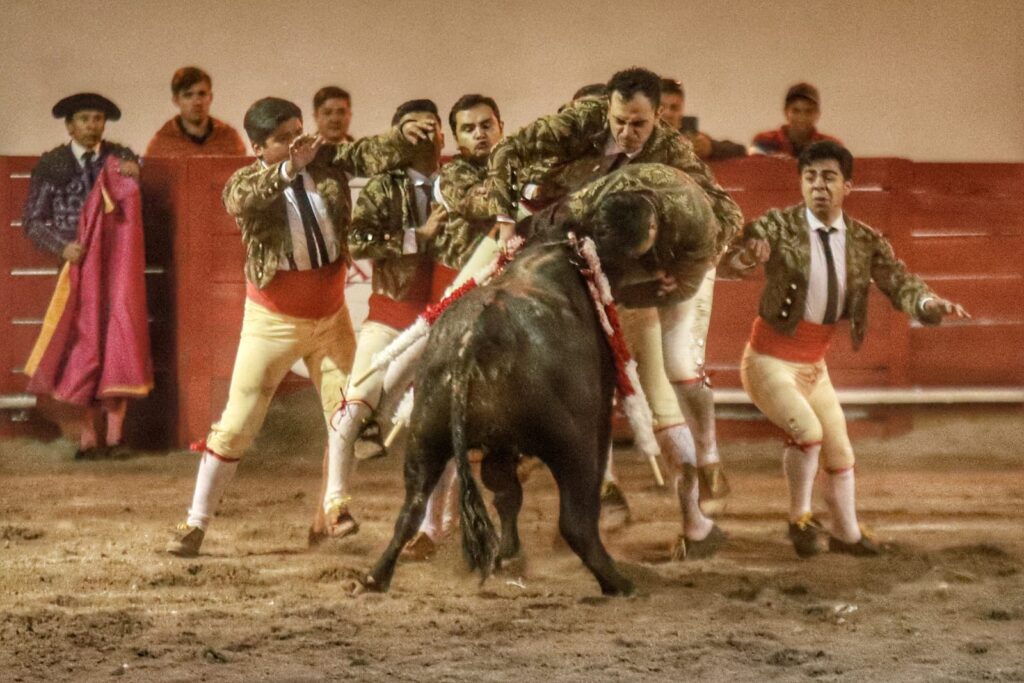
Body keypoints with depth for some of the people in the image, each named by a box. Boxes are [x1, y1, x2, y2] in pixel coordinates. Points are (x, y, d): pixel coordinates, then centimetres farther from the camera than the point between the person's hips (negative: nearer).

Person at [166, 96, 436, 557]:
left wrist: (403, 135, -37)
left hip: (331, 316, 3)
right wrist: (288, 169, -51)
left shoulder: (327, 161, -4)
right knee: (237, 424, -1)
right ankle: (196, 523, 8)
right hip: (273, 320, -3)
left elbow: (371, 155, -15)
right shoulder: (247, 181, -13)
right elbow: (242, 199, -35)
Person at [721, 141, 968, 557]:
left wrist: (929, 303, -33)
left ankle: (846, 533, 36)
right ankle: (800, 519, -4)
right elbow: (726, 263, -24)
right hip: (770, 361, -6)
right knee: (808, 431, -26)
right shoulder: (780, 226, -16)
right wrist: (748, 255, -48)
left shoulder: (865, 241, -3)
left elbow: (900, 284, -10)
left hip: (814, 365, 6)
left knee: (840, 453, 14)